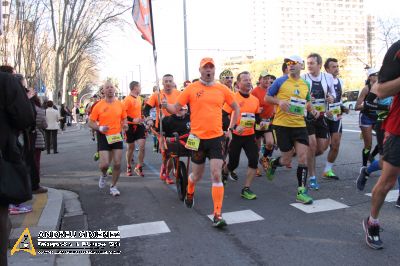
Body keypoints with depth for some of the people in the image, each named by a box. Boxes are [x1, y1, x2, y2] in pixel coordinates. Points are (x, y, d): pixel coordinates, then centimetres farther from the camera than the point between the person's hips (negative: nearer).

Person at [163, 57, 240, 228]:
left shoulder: (222, 89, 3)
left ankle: (217, 215, -2)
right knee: (197, 175, 13)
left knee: (216, 175, -8)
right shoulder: (191, 89, -1)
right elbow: (175, 108, 1)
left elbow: (236, 108, 17)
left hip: (216, 137, 1)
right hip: (197, 138, 0)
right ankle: (190, 194, 48)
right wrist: (166, 106, -20)